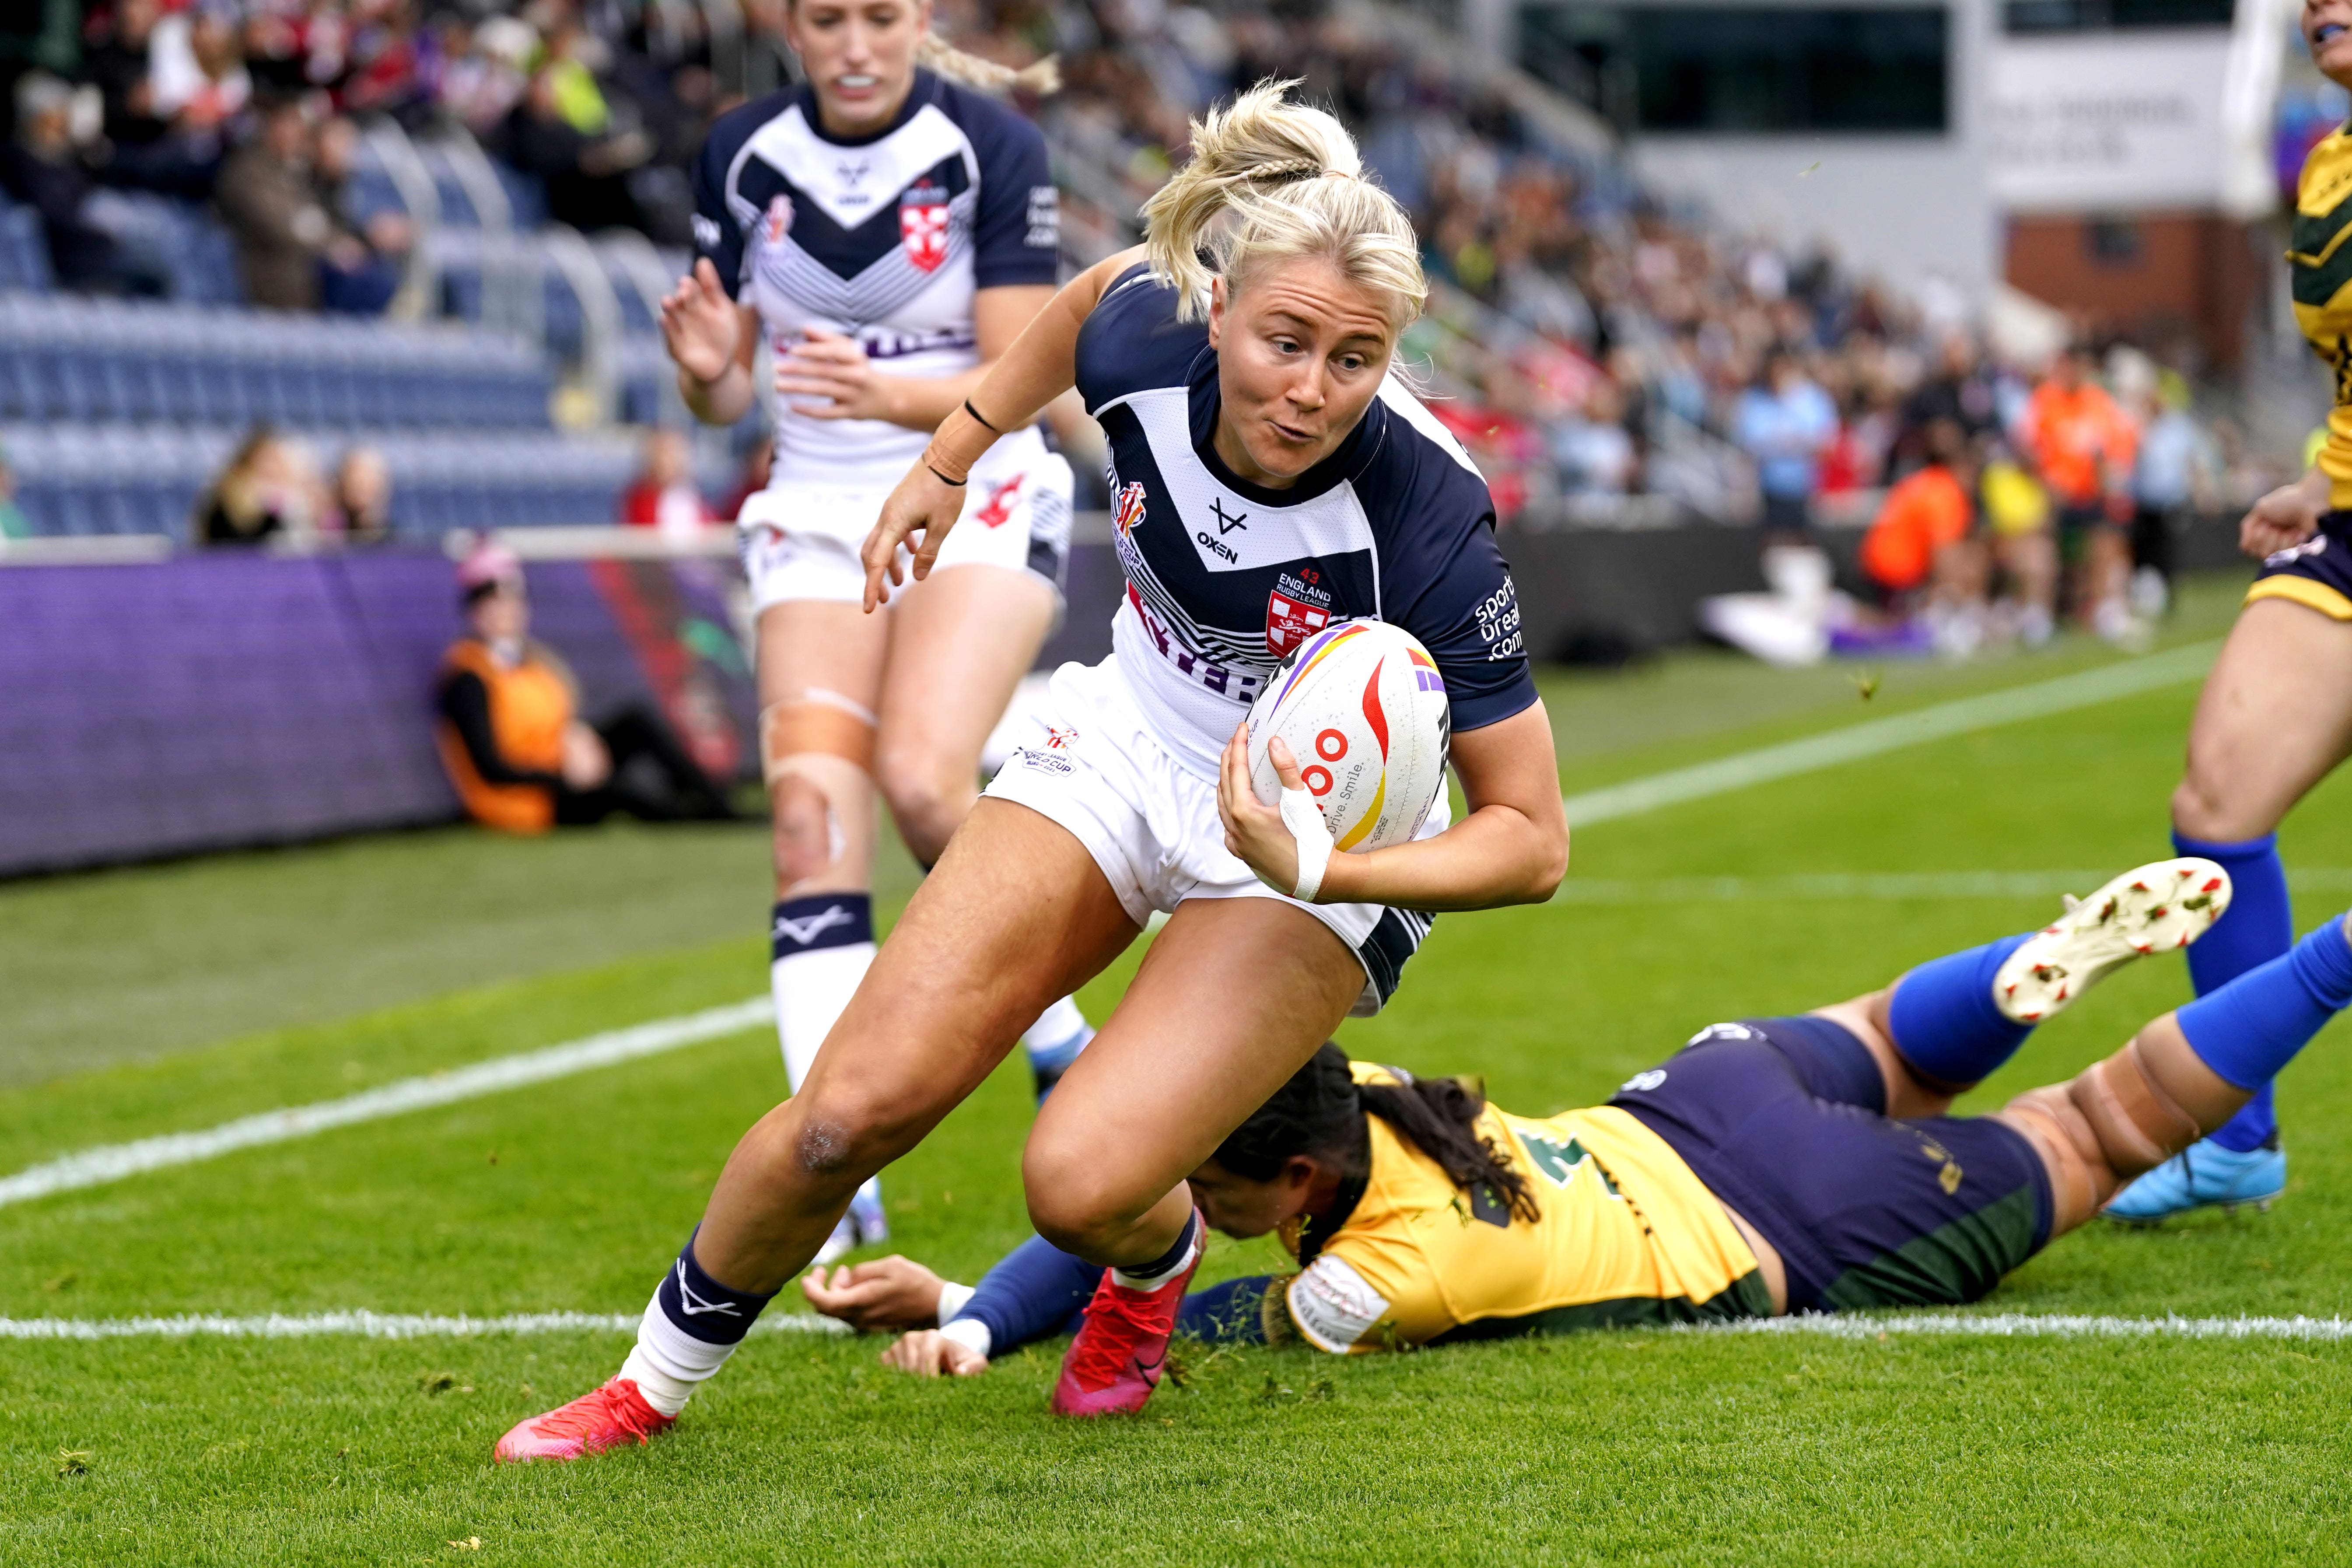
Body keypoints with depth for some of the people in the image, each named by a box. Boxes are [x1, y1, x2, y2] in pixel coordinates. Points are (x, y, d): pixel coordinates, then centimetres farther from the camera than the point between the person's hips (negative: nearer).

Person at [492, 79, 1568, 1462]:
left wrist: (1316, 868, -39)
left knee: (1081, 1183, -22)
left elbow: (1533, 839, -26)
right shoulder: (1144, 334, -22)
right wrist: (949, 463, 13)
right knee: (855, 1109, -9)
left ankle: (1155, 1261, 17)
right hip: (1132, 741, 4)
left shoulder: (1428, 523, -33)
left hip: (1330, 831, -4)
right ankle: (656, 1383, 15)